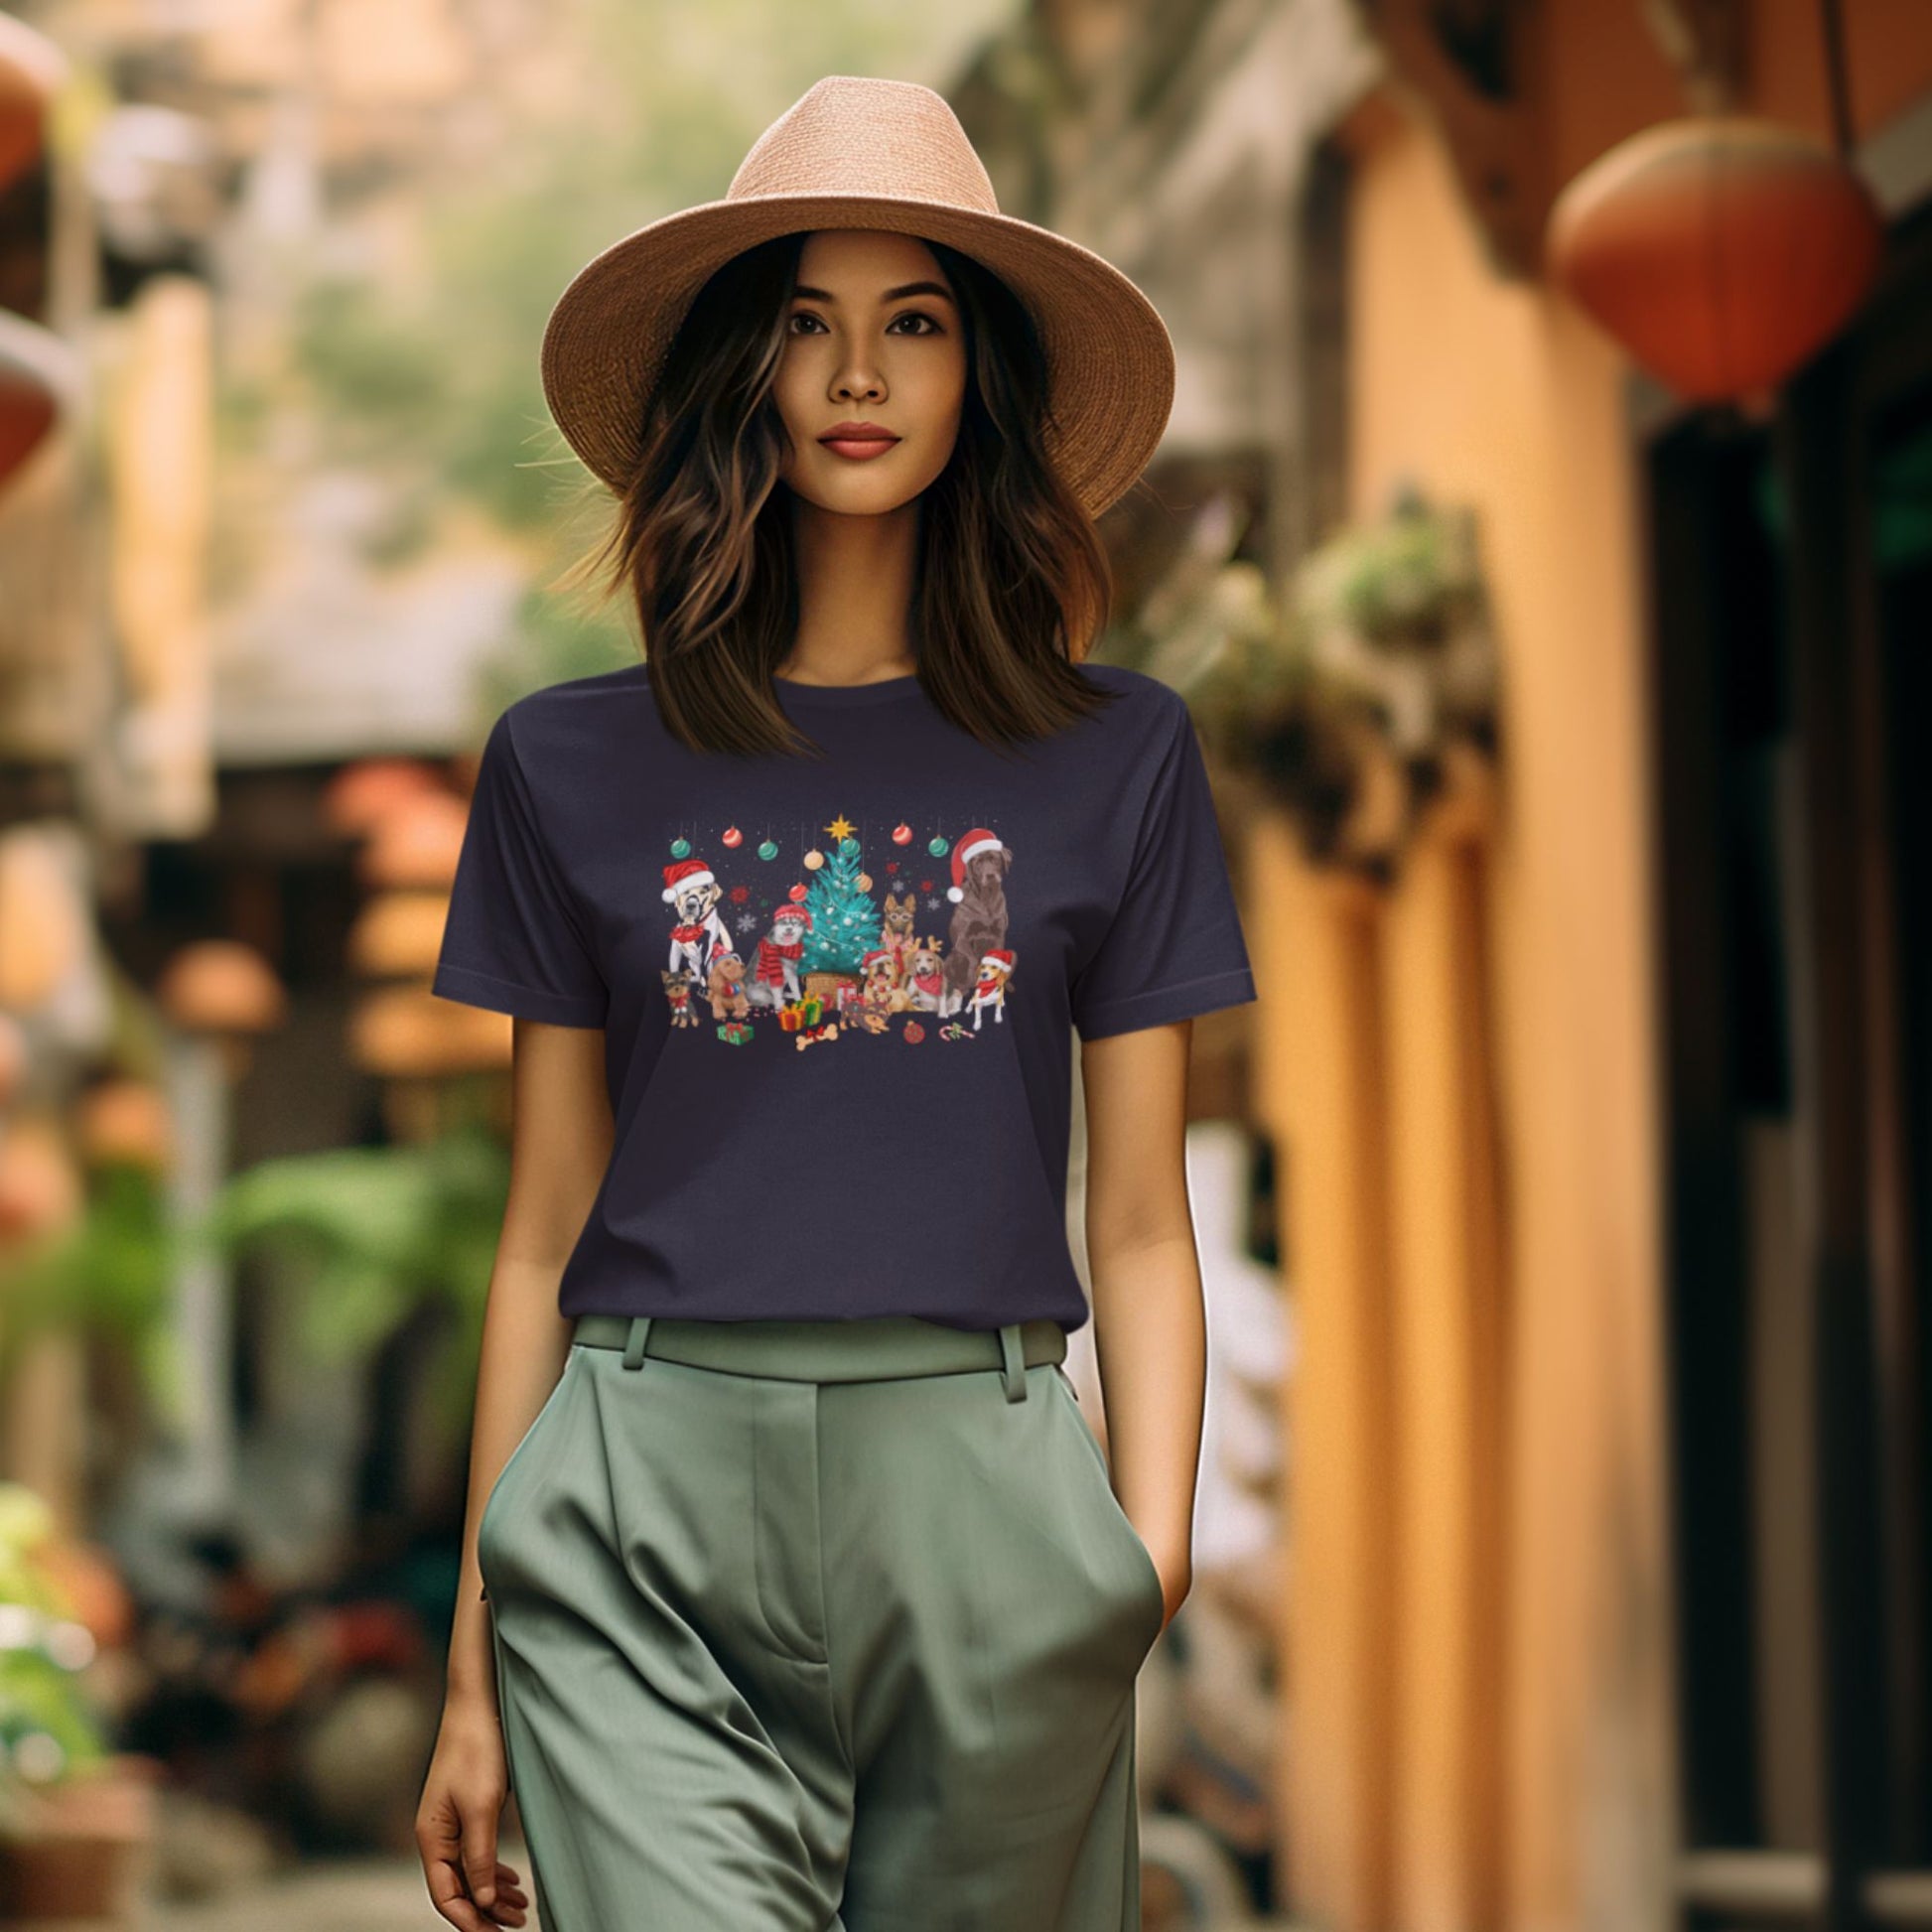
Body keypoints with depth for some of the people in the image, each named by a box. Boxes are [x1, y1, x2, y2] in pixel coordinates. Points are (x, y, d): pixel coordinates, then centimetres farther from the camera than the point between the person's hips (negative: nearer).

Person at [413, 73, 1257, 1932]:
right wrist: (475, 1660, 9)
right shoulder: (572, 766, 9)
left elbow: (1141, 1227, 8)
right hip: (650, 1509, 0)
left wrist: (1152, 1555, -7)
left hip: (978, 1497, 1)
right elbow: (541, 1236, 11)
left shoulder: (1114, 757, 9)